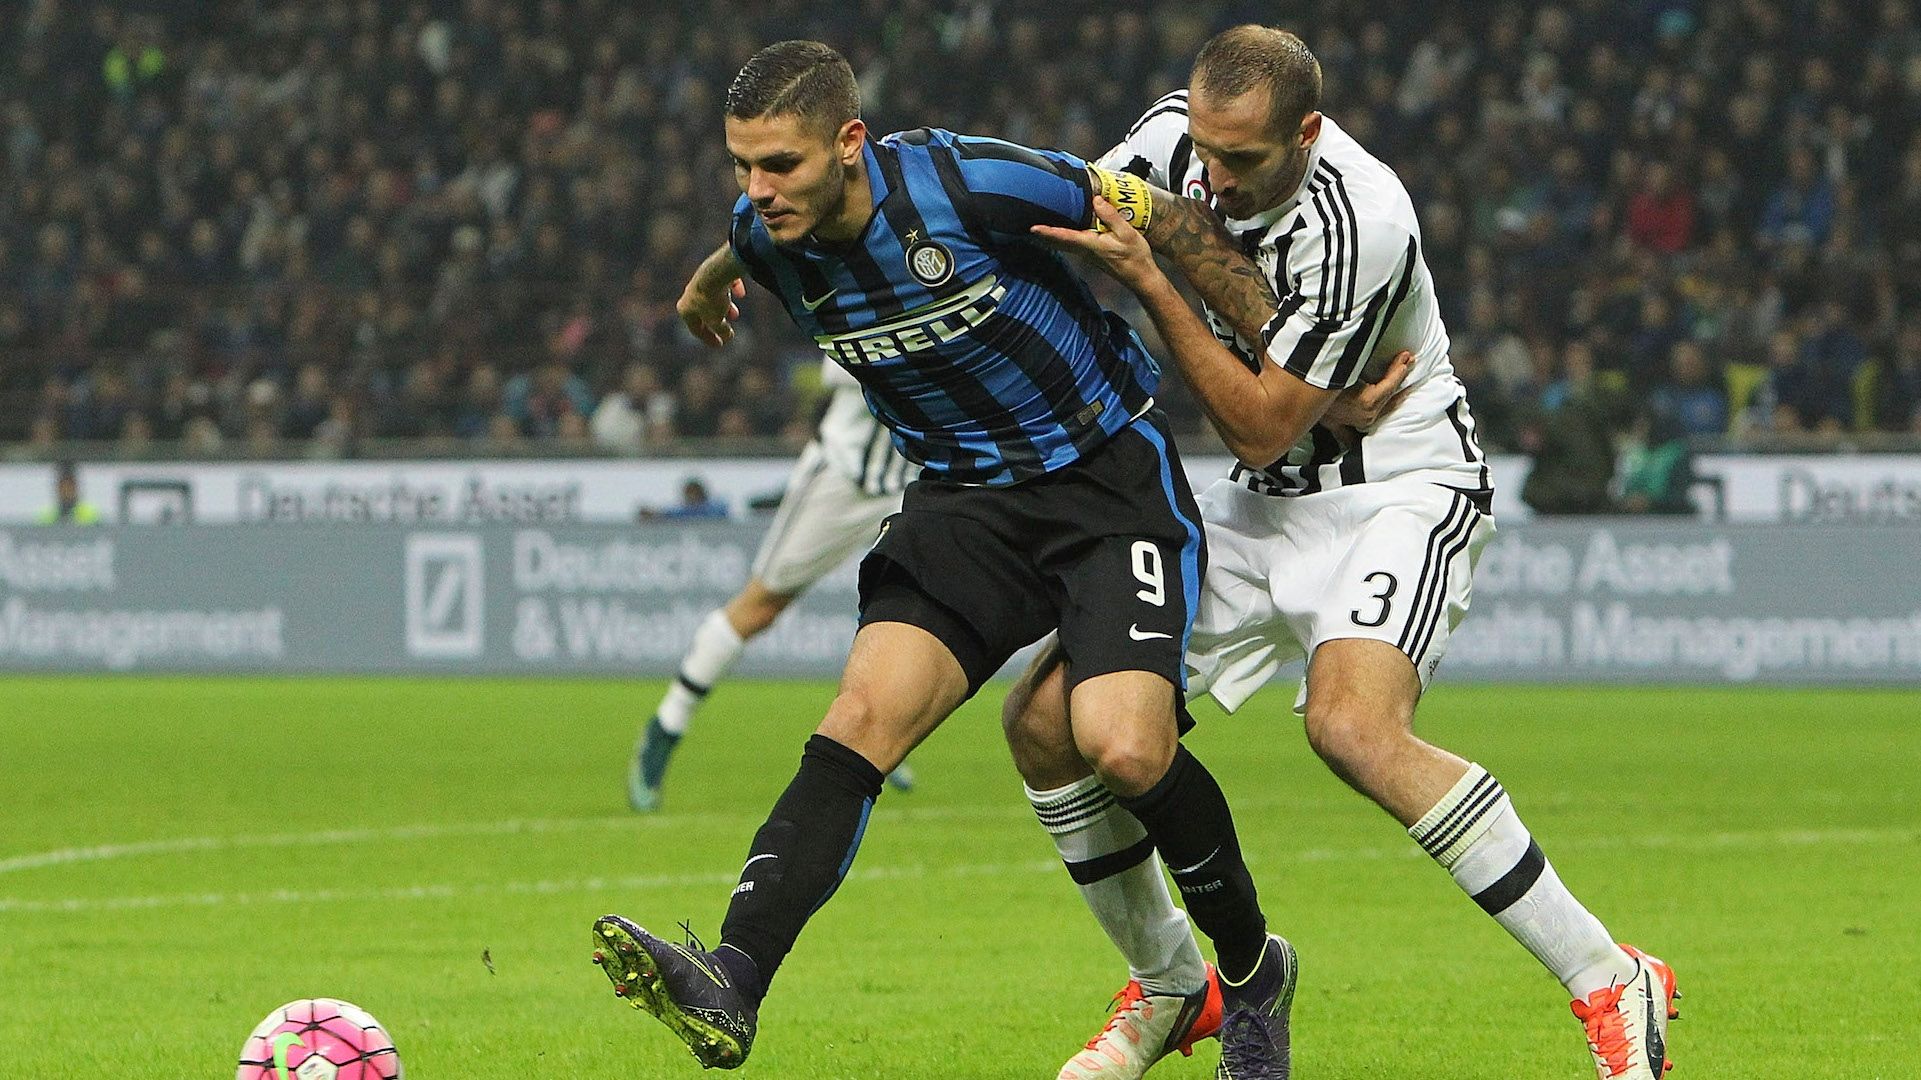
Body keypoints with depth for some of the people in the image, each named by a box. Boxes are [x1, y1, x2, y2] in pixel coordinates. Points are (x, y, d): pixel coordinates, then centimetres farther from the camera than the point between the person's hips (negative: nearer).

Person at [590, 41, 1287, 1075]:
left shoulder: (972, 183, -24)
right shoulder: (767, 235, -6)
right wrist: (708, 284, 47)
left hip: (1110, 477, -5)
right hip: (963, 501, 5)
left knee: (1125, 750, -21)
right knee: (864, 715, -18)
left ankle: (1252, 968, 5)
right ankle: (731, 986, -32)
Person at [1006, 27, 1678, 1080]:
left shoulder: (1355, 224, -27)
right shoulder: (1179, 133, -7)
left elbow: (1260, 429, -22)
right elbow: (1064, 227, 7)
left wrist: (1154, 281, -29)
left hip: (1398, 489, -8)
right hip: (1261, 509, 8)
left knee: (1352, 725, -34)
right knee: (1045, 717, -2)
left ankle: (1611, 986, -25)